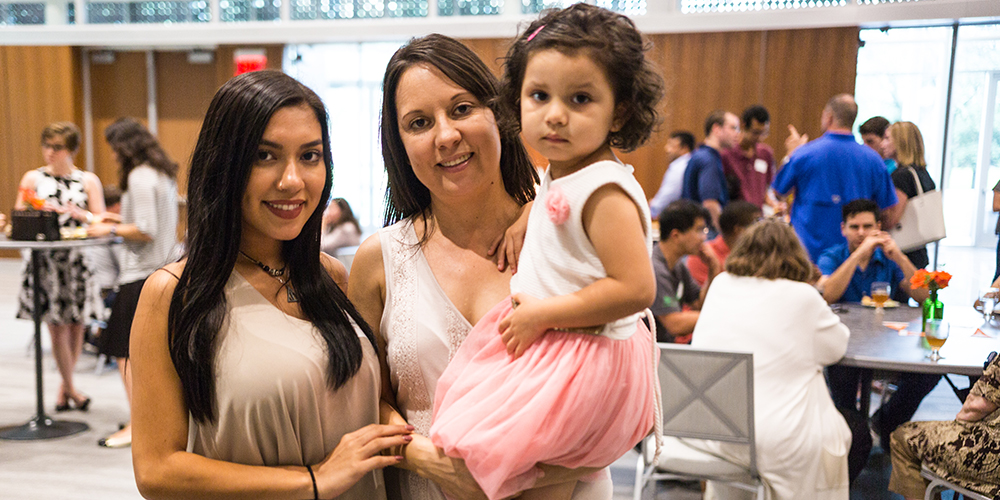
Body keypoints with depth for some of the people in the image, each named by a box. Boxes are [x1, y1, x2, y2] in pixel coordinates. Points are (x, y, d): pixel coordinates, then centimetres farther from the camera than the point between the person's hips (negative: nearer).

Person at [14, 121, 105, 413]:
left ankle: (64, 386, 21)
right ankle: (71, 390, 11)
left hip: (77, 260, 1)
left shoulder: (88, 181, 7)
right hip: (44, 260, -1)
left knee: (76, 325, 3)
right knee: (57, 327, -4)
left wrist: (77, 213, -14)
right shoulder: (33, 178, 9)